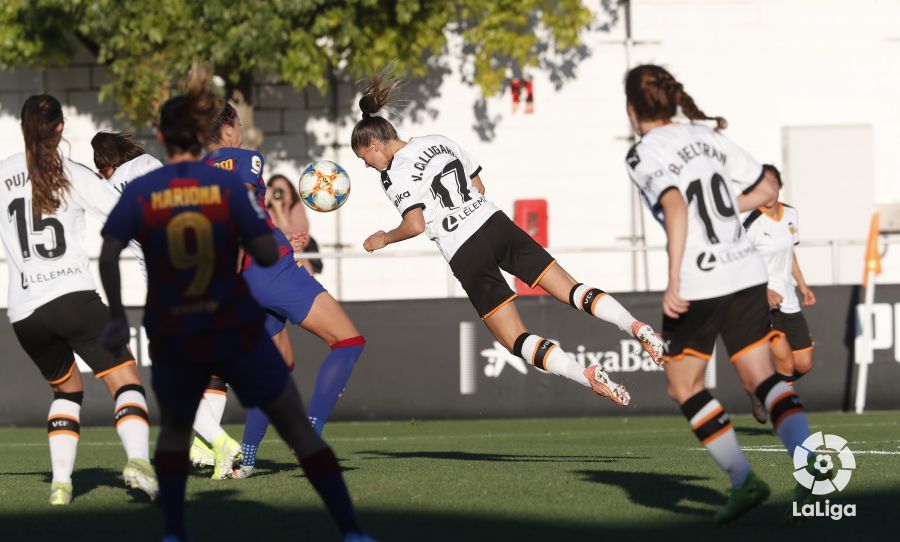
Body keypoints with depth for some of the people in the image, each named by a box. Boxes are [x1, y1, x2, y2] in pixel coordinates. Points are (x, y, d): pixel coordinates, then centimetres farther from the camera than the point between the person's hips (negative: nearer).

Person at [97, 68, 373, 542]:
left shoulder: (139, 192, -4)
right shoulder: (227, 185, -7)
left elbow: (108, 254, -16)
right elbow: (267, 255, -12)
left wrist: (117, 319, -8)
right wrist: (257, 216, 7)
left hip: (172, 339, 1)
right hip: (236, 333, -1)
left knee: (174, 430, 28)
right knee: (299, 430, 8)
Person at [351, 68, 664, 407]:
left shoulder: (393, 175, -5)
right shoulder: (440, 142, 15)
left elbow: (414, 225, -13)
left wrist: (384, 239, 5)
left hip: (465, 254, -6)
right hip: (495, 223, 6)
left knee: (516, 339, -2)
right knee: (572, 291, 2)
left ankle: (588, 376, -22)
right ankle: (636, 327, -20)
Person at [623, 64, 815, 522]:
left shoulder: (643, 156, -8)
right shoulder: (705, 136, 11)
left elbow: (676, 208, -24)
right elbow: (766, 188, 15)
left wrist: (673, 282, -25)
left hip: (697, 284, -6)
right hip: (747, 273, 6)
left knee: (684, 387, 12)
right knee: (760, 377, 6)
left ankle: (743, 479, 2)